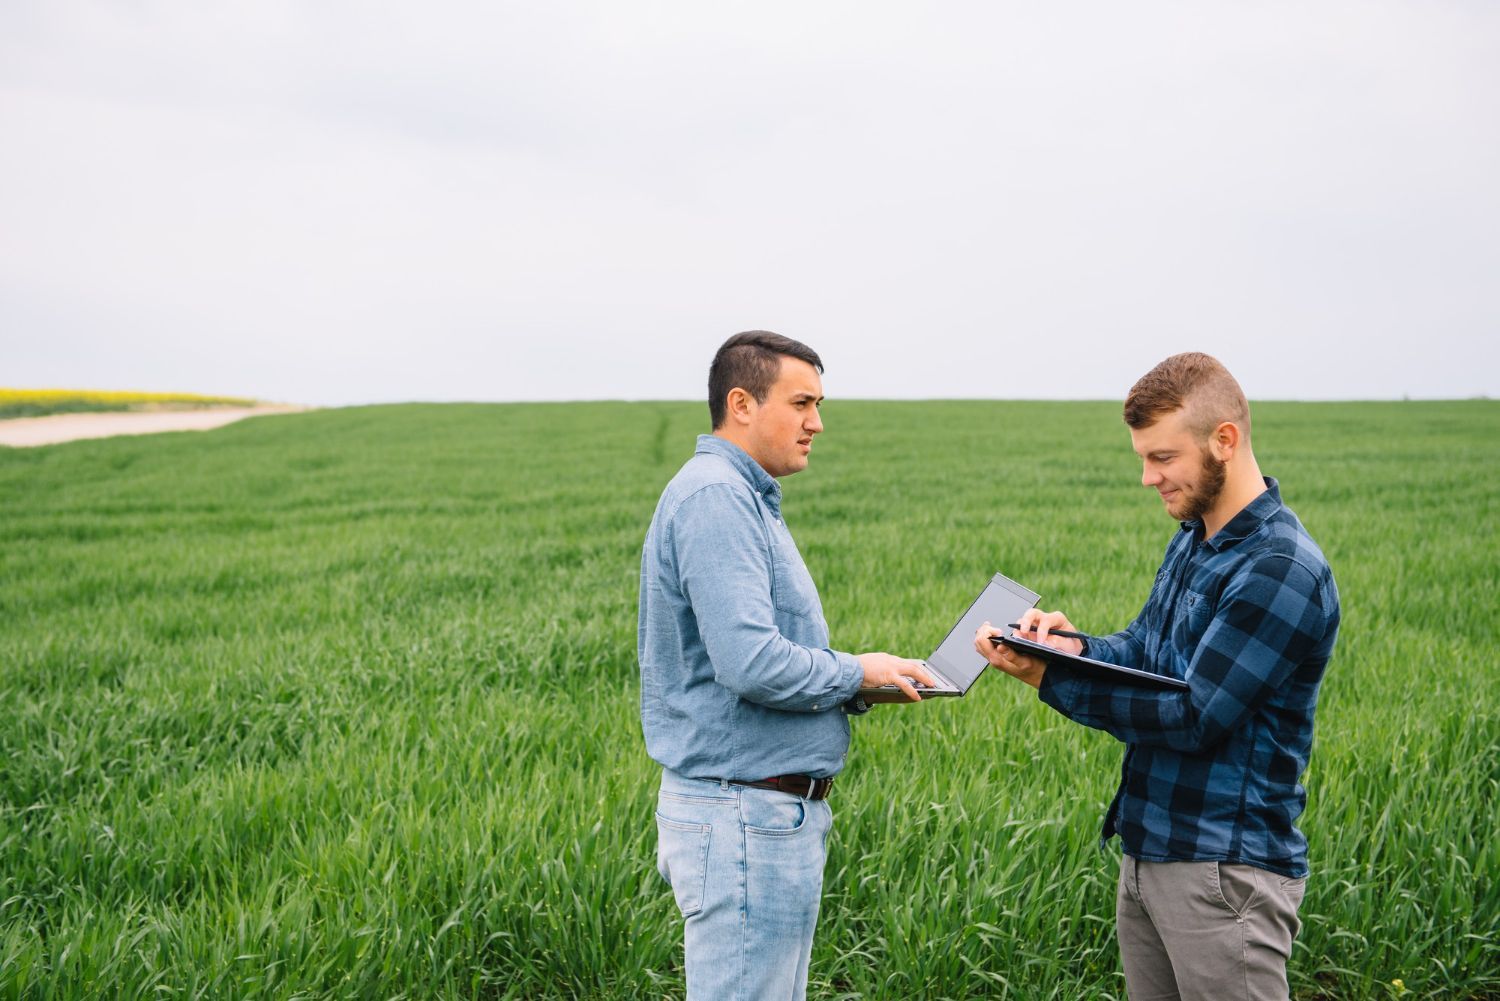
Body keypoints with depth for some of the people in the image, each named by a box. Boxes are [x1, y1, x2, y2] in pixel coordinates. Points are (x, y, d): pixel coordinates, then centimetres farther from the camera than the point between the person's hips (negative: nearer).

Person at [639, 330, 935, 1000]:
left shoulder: (745, 497, 17)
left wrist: (860, 676, 7)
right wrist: (855, 674, -11)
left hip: (770, 812, 11)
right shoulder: (715, 497, -17)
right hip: (745, 818, -11)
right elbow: (751, 663, -27)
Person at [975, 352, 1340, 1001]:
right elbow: (1142, 653, 15)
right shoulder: (1192, 541, 11)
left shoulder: (1282, 570, -19)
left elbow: (1192, 719, -21)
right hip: (1148, 852, 9)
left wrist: (1050, 679, -19)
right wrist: (1076, 646, -7)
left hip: (1225, 871, -9)